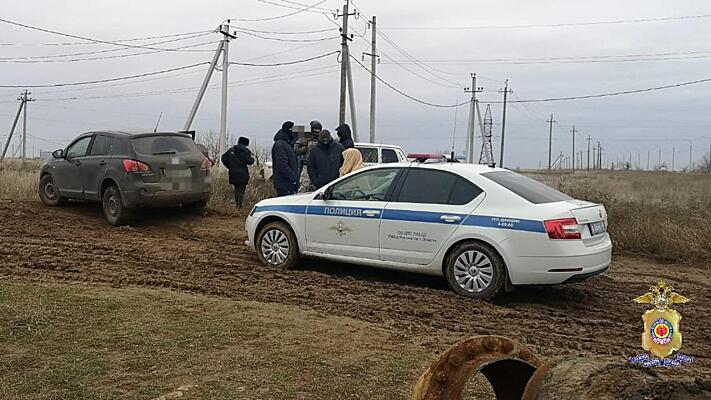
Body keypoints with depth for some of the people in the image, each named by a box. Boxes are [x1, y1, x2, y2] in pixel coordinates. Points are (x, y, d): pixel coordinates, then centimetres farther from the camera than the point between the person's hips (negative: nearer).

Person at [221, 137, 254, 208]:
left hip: (233, 173, 4)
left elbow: (224, 158, 4)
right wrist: (252, 159, 8)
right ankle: (239, 204, -6)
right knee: (241, 189, 1)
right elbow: (249, 161, -14)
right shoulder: (246, 151, -6)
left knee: (236, 188, 19)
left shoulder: (231, 150, 7)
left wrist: (229, 167, 13)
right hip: (242, 174, -4)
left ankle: (236, 203, 20)